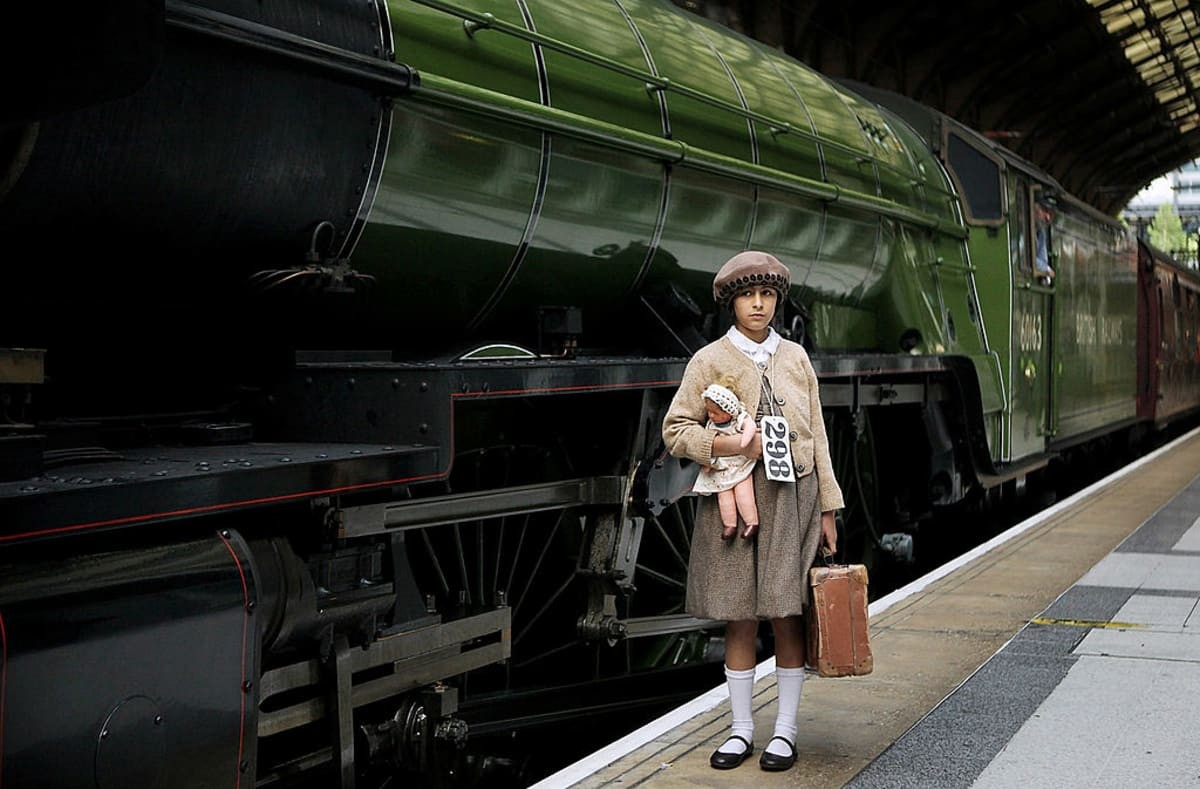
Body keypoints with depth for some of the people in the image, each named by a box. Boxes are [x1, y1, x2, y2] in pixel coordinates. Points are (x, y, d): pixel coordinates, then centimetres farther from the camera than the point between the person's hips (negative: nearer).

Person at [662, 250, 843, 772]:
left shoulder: (795, 358, 8)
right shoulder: (709, 361, 1)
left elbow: (817, 437, 9)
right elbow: (675, 430, -1)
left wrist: (828, 508, 7)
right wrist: (730, 445, -18)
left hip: (792, 499, 1)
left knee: (787, 615, 2)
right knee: (739, 618, 4)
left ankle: (786, 730, 14)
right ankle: (741, 729, 17)